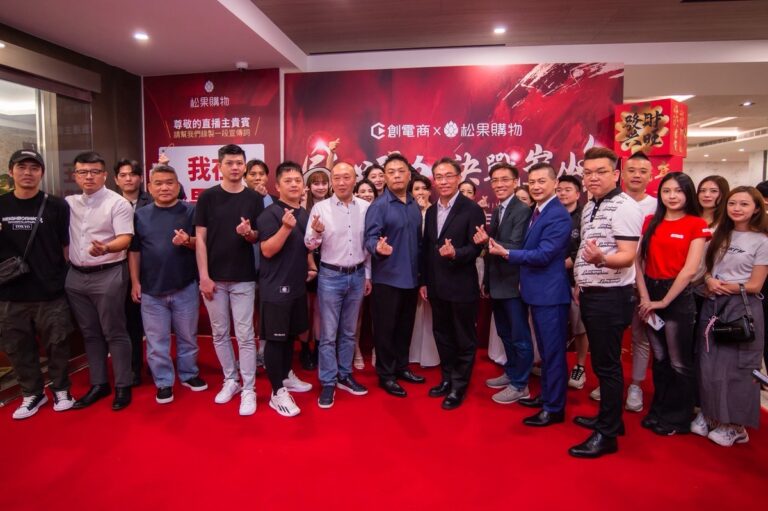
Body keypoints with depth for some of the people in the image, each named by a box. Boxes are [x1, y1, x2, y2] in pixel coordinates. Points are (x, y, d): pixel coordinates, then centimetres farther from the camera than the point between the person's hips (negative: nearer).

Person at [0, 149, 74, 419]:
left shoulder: (57, 206, -1)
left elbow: (67, 247, 2)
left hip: (51, 293, -2)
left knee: (57, 344, 8)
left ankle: (60, 389, 27)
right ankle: (32, 393, 30)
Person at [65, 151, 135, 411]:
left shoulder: (118, 203, -8)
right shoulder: (69, 203, 10)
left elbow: (125, 239, -16)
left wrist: (105, 248, -35)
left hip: (108, 275, -6)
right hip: (76, 276, 6)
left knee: (114, 333, 1)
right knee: (90, 333, 13)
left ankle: (123, 386, 11)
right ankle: (98, 384, 25)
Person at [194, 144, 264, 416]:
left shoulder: (254, 198, 2)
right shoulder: (207, 197, 0)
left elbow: (260, 237, 6)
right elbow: (200, 239, -2)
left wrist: (249, 233, -17)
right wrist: (204, 276, -8)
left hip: (243, 278, -1)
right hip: (214, 277, 1)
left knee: (245, 335, 2)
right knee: (220, 333, 11)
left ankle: (248, 389, 11)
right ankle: (230, 380, 27)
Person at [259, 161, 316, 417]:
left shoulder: (304, 214, 11)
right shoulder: (270, 213, -13)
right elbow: (267, 250, -21)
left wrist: (311, 266, 10)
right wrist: (286, 227, -31)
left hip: (297, 284, 8)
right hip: (276, 287, -8)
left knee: (290, 334, 19)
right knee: (275, 338, 0)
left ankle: (286, 376, 36)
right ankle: (277, 392, 9)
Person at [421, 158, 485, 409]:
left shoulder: (472, 209, -10)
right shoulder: (431, 211, 10)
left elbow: (476, 247, -14)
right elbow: (426, 249, 12)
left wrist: (455, 253, -33)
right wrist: (424, 281, 11)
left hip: (462, 285, -6)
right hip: (437, 286, 7)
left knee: (464, 338, 8)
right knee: (442, 335, 17)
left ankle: (459, 387, 21)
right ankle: (447, 379, 34)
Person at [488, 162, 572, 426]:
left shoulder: (558, 216, -18)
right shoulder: (537, 211, 12)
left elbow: (543, 255, -24)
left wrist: (506, 253, -21)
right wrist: (524, 279, 12)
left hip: (551, 293, -10)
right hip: (538, 291, 10)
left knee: (553, 350, 1)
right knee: (544, 349, 20)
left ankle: (554, 408, 13)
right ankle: (546, 395, 35)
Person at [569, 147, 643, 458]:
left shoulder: (624, 207, -15)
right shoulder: (589, 207, 13)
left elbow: (627, 257, -22)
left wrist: (601, 258, -42)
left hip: (610, 297, -9)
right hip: (590, 295, 9)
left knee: (608, 365, 0)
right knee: (600, 362, 19)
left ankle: (607, 435, 12)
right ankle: (608, 417, 35)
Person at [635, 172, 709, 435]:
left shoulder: (697, 225, -6)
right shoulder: (650, 221, 6)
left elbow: (690, 269, -13)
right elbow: (638, 261, 0)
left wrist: (664, 301, -12)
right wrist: (644, 297, -10)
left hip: (678, 295, -4)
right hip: (650, 293, 4)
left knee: (679, 362, 7)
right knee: (659, 358, 16)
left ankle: (679, 418, 25)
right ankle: (659, 410, 30)